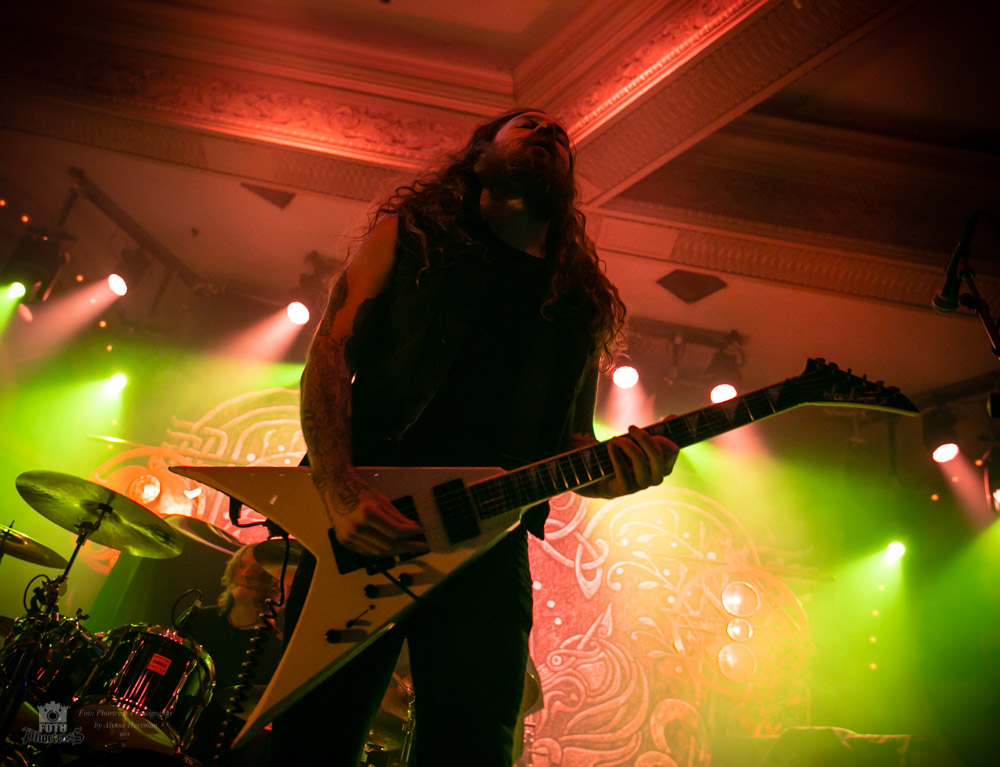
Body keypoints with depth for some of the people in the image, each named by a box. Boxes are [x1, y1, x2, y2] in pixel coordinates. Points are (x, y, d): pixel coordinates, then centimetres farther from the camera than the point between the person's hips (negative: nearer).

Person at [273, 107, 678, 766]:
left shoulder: (584, 304, 18)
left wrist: (616, 470, -8)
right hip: (360, 521, -1)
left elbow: (573, 442, 17)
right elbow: (330, 351, 2)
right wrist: (341, 489, -14)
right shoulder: (411, 231, 11)